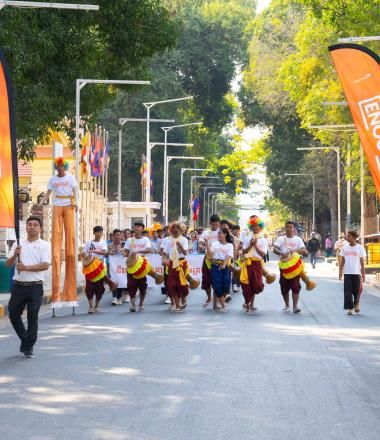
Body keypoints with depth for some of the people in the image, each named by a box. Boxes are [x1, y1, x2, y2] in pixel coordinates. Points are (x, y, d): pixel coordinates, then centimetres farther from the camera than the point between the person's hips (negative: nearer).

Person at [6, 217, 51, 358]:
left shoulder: (44, 245, 2)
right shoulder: (18, 244, 12)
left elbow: (45, 265, -10)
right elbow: (8, 264, 8)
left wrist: (26, 267, -18)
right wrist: (14, 255, -12)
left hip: (35, 287, -3)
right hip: (18, 286, 3)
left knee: (32, 317, -1)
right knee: (13, 314, 6)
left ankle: (28, 347, 8)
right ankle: (25, 338, 28)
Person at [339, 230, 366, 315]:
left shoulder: (360, 248, 0)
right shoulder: (345, 247, 5)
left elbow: (362, 262, 2)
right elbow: (342, 261, 9)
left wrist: (363, 274, 0)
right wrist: (340, 272, 4)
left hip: (356, 273, -1)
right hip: (347, 273, 1)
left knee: (357, 291, 4)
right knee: (348, 291, -5)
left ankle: (356, 304, 29)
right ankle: (349, 308, -1)